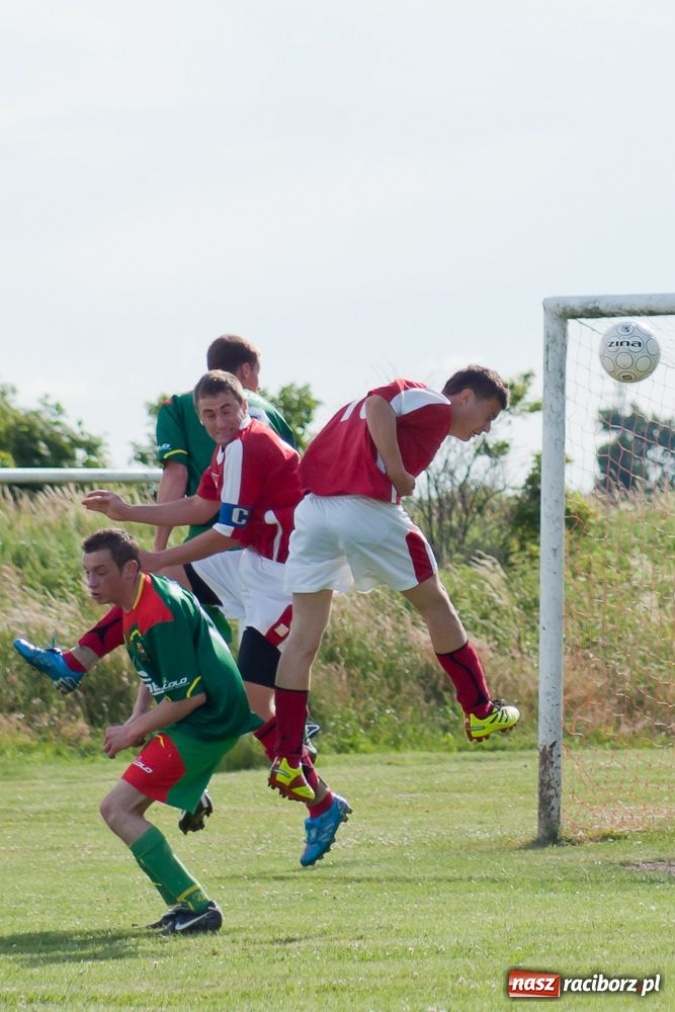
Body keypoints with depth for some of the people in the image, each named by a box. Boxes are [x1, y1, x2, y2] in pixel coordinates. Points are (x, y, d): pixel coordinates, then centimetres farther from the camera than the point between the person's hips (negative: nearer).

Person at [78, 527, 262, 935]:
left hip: (207, 724, -11)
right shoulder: (141, 600, 10)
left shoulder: (158, 616, -22)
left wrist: (134, 732, -12)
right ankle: (185, 902, 18)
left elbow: (190, 696, -23)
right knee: (125, 809, 18)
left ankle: (197, 907, -16)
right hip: (214, 720, 11)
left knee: (118, 809, -13)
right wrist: (138, 719, 6)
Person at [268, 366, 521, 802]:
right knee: (435, 604, 12)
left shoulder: (414, 401, 30)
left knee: (305, 634, 3)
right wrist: (399, 476, -12)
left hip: (311, 508, 8)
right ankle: (480, 712, 23)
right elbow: (377, 406, -15)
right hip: (367, 508, -8)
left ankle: (287, 760, -2)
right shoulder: (436, 406, 5)